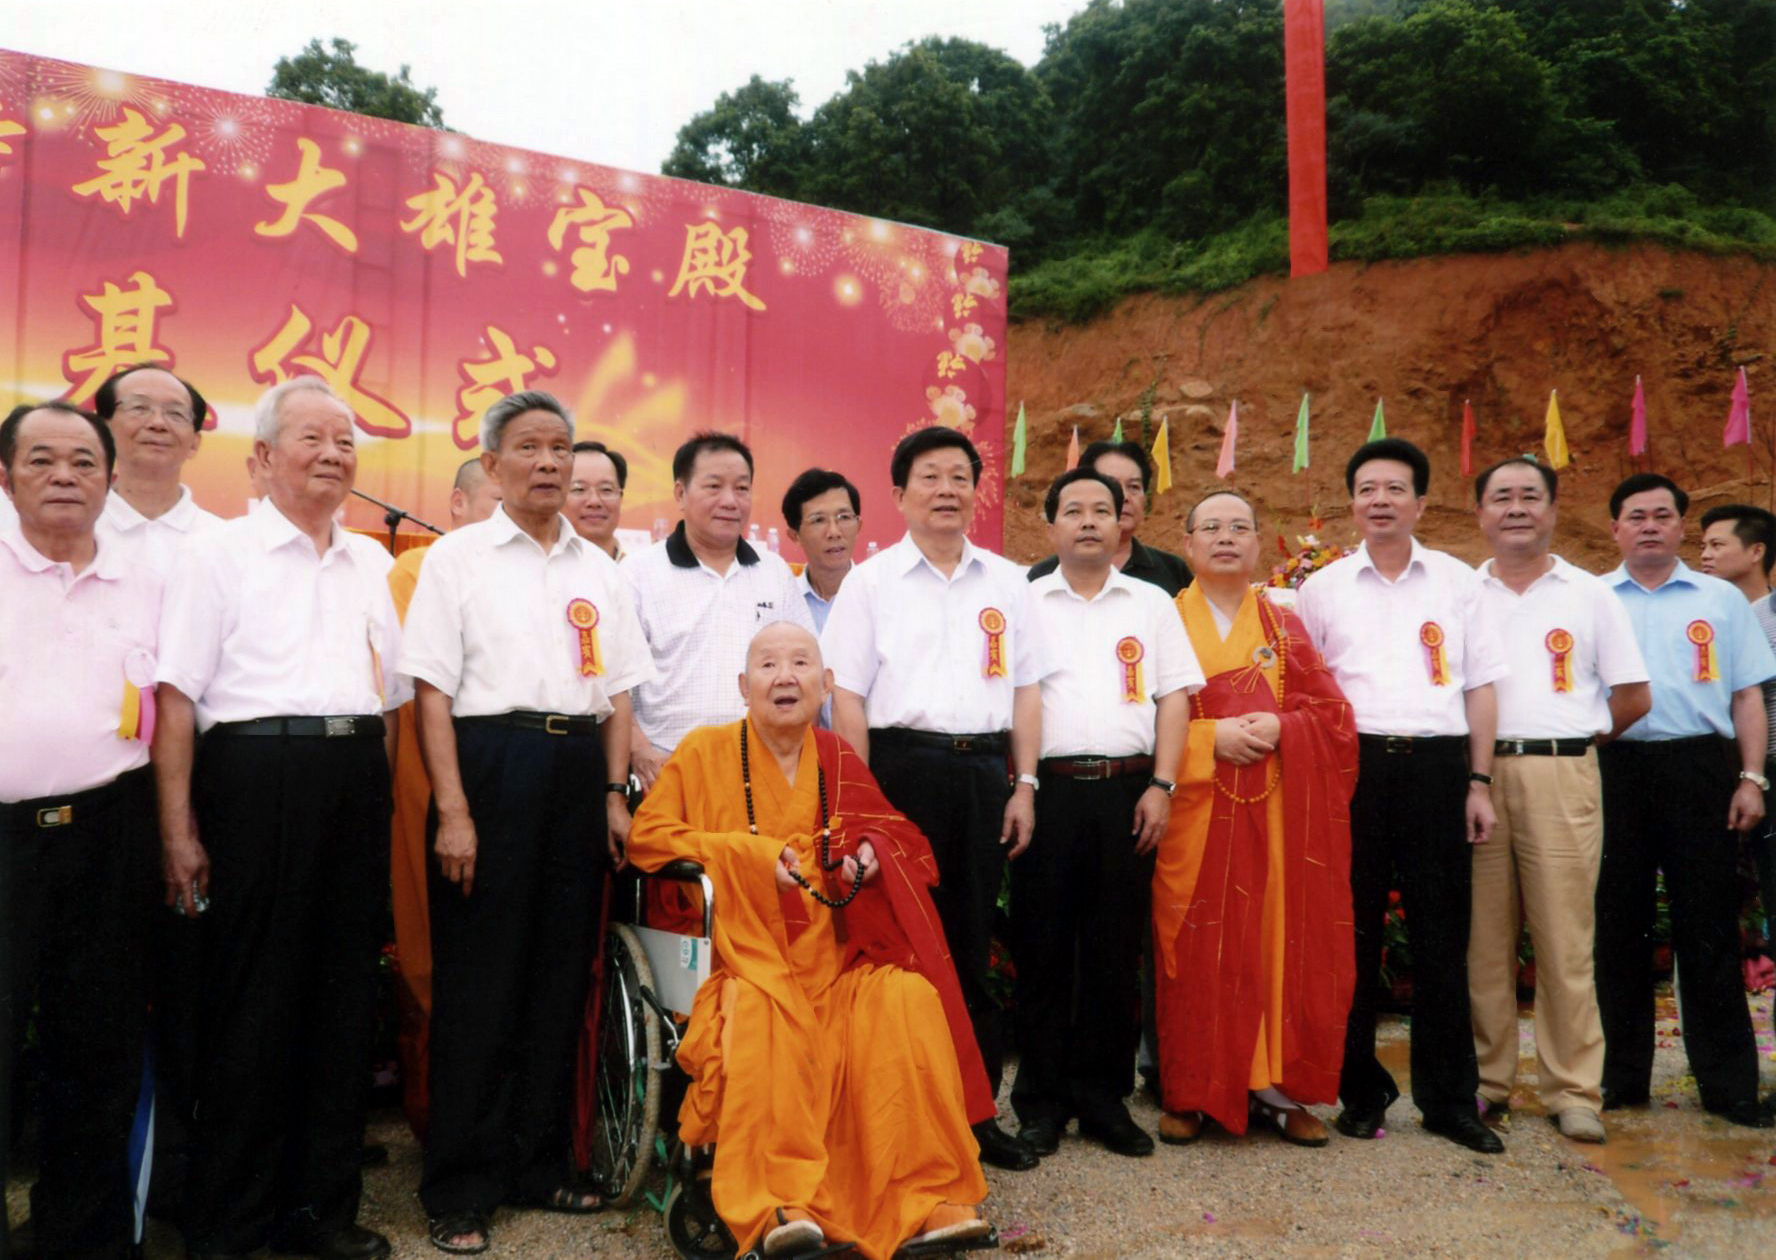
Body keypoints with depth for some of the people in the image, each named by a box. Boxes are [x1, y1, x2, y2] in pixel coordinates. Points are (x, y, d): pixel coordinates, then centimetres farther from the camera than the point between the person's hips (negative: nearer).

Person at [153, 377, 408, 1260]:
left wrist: (380, 786, 11)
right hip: (256, 773, -5)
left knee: (345, 992, 8)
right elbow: (177, 696, -5)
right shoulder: (218, 555, 1)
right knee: (249, 997, 0)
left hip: (357, 780, 5)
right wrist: (178, 828, -11)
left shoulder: (373, 563, 16)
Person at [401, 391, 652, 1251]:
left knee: (561, 973, 10)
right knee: (476, 980, 0)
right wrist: (451, 809, -13)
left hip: (579, 769, 5)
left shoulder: (597, 568, 13)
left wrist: (614, 793, 5)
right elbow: (432, 692, -5)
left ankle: (537, 1164, 24)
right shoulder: (457, 557, 0)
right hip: (491, 762, -4)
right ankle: (460, 1188, 12)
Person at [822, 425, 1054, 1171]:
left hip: (984, 769, 3)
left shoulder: (1007, 583, 13)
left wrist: (1024, 785, 4)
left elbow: (1026, 690, 13)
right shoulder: (871, 581, 4)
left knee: (971, 945, 9)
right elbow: (847, 696, -1)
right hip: (901, 765, -3)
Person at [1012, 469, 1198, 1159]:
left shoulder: (1152, 604, 13)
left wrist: (1160, 785, -2)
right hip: (1048, 787, -1)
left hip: (1127, 790, 1)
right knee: (1042, 947, 2)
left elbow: (1174, 696, 9)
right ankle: (1041, 1101, 13)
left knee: (1116, 949, 5)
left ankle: (1103, 1096, 17)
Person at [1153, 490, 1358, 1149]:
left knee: (1282, 941, 2)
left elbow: (1333, 712, 7)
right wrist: (1210, 736, -14)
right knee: (1195, 947, -2)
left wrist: (1279, 729, -11)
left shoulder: (1285, 626, 13)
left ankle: (1276, 1087, 14)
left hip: (1278, 811, 2)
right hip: (1192, 809, -2)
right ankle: (1190, 1094, 8)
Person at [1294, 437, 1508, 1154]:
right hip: (1354, 765, 0)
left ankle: (1450, 1097, 17)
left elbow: (1480, 687, 9)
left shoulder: (1456, 581, 9)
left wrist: (1479, 782, 2)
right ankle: (1360, 1090, 18)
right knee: (1354, 933, 5)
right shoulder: (1323, 588, 7)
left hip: (1437, 764, 1)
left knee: (1442, 934, 4)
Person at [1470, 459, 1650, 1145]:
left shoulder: (1590, 594, 9)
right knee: (1483, 939, 4)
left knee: (1566, 940, -1)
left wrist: (1580, 740, 6)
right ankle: (1485, 1082, 14)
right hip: (1476, 775, 1)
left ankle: (1572, 1089, 8)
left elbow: (1634, 695, 10)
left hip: (1562, 776, -1)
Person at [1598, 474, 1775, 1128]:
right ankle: (1620, 1076, 17)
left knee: (1708, 926, 3)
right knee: (1618, 924, 6)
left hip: (1701, 767, 0)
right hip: (1613, 770, 0)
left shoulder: (1722, 600, 12)